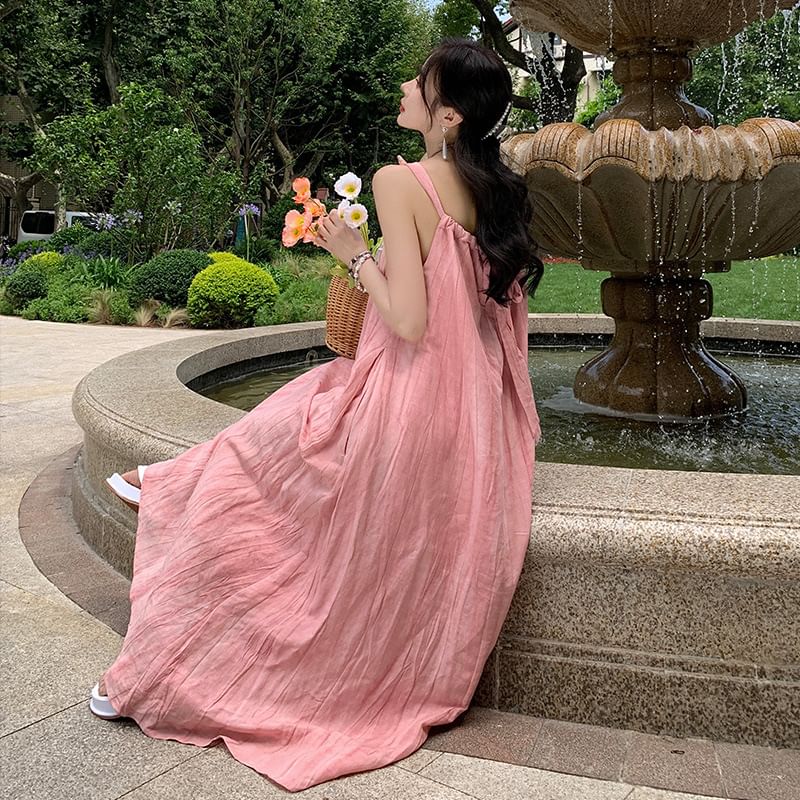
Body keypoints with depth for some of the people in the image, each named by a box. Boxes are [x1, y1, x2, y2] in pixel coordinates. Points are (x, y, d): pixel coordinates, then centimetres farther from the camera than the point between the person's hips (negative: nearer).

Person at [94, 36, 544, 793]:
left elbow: (409, 320, -21)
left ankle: (159, 674, 22)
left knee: (232, 485, 11)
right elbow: (503, 311, 13)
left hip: (402, 410, -7)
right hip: (472, 419, 7)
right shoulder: (494, 191, 8)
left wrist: (355, 253, -6)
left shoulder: (399, 182, -14)